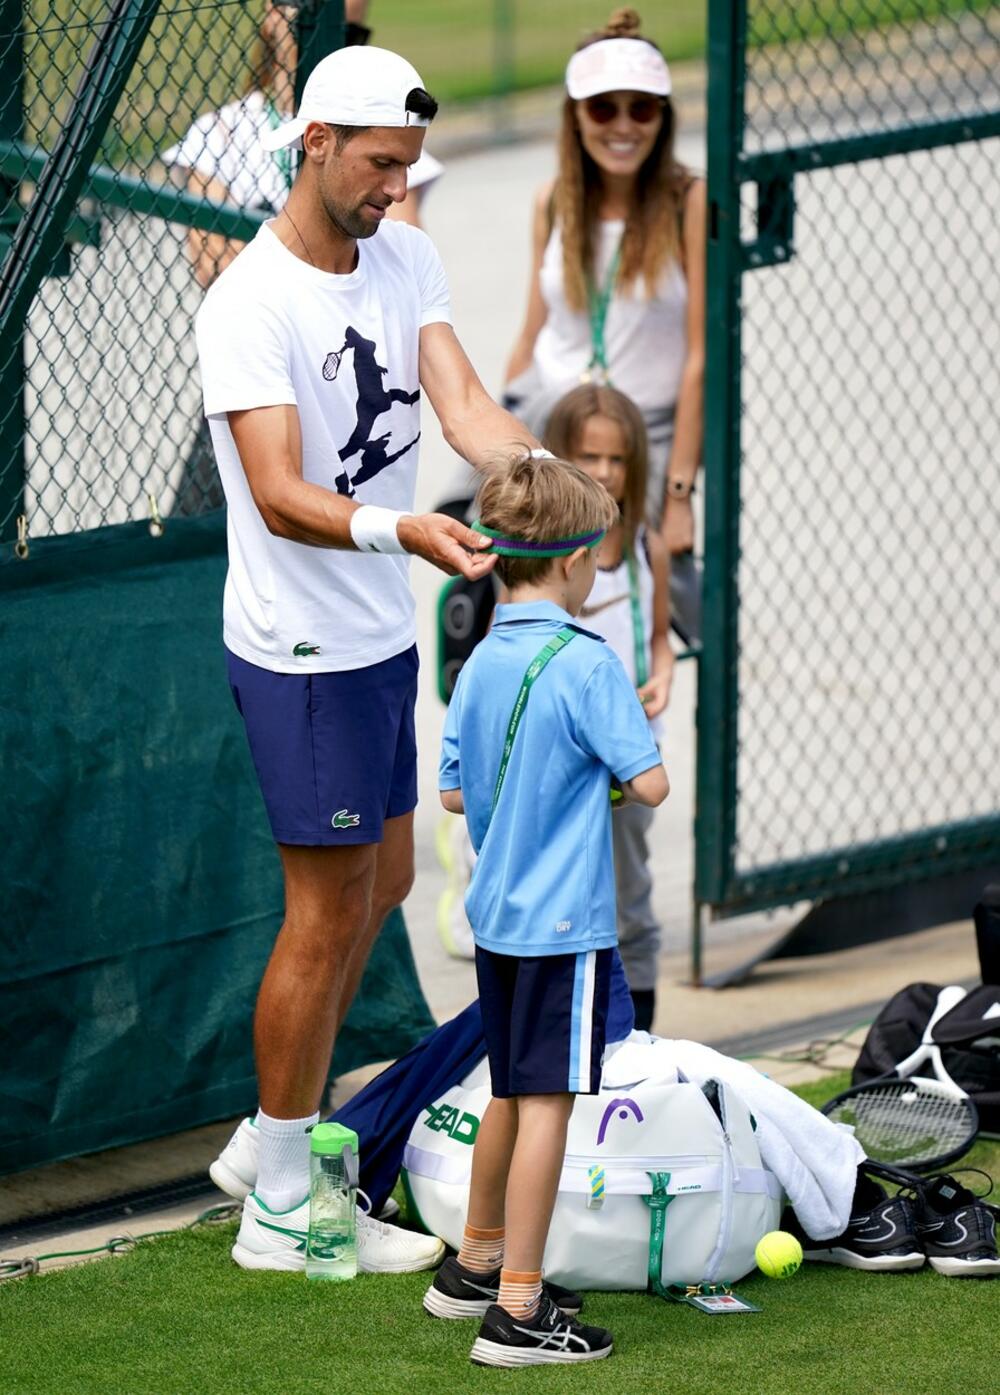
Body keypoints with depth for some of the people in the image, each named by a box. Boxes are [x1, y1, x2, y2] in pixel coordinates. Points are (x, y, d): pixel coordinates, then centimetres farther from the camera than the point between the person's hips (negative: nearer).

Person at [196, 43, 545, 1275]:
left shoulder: (406, 257, 5)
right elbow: (280, 494, -29)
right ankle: (280, 1213, 9)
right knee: (328, 915, -2)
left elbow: (464, 408, -6)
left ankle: (280, 1127, 33)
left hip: (383, 639, 9)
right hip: (302, 657, -9)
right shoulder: (249, 305, -20)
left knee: (381, 885, 19)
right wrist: (404, 532, -46)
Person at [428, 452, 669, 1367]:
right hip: (564, 918, -8)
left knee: (511, 1093, 21)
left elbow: (454, 793, 12)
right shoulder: (587, 664, -16)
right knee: (548, 1102, -4)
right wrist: (616, 770, 3)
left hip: (496, 913, 8)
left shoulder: (482, 664, 6)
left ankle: (478, 1264, 34)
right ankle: (519, 1311, -3)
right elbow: (650, 784, -17)